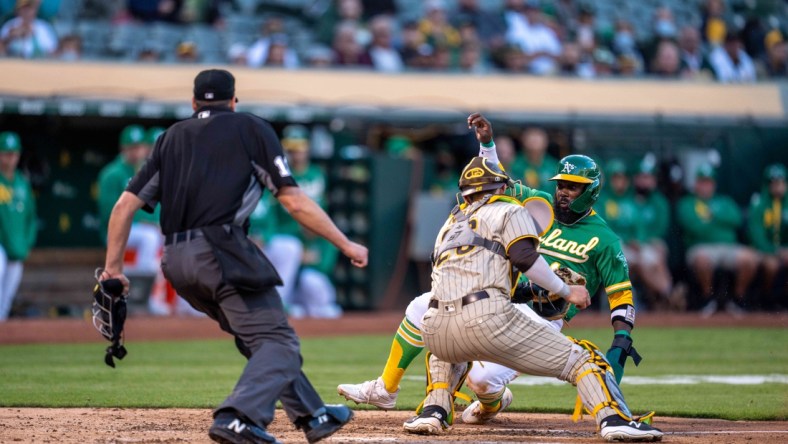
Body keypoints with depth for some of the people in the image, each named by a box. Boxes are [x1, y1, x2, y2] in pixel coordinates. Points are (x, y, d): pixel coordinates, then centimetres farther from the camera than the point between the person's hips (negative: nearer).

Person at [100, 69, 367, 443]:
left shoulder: (171, 137, 22)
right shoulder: (251, 128, 9)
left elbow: (126, 205, 13)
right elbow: (294, 202, 1)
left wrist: (112, 270, 16)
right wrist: (345, 245, 6)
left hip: (176, 263, 6)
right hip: (221, 253, -6)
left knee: (260, 337, 21)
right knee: (277, 341, -7)